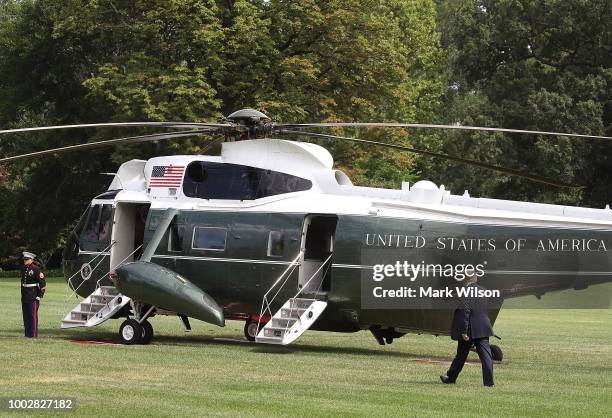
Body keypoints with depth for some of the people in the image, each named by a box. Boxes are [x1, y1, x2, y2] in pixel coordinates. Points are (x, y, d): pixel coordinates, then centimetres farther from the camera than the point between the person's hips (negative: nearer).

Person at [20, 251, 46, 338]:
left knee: (33, 315, -5)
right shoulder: (23, 268, 12)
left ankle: (33, 333, -1)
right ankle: (27, 333, 18)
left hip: (33, 296, -7)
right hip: (24, 296, 7)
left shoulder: (35, 269, -10)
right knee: (25, 314, 11)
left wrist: (40, 295, -13)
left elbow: (42, 282, -11)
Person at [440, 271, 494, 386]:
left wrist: (463, 331, -17)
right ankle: (488, 381, -6)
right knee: (485, 354, 0)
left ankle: (451, 377, 26)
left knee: (461, 354, 10)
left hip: (470, 329, -5)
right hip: (483, 328, 5)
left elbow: (464, 312, -18)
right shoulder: (483, 290, 6)